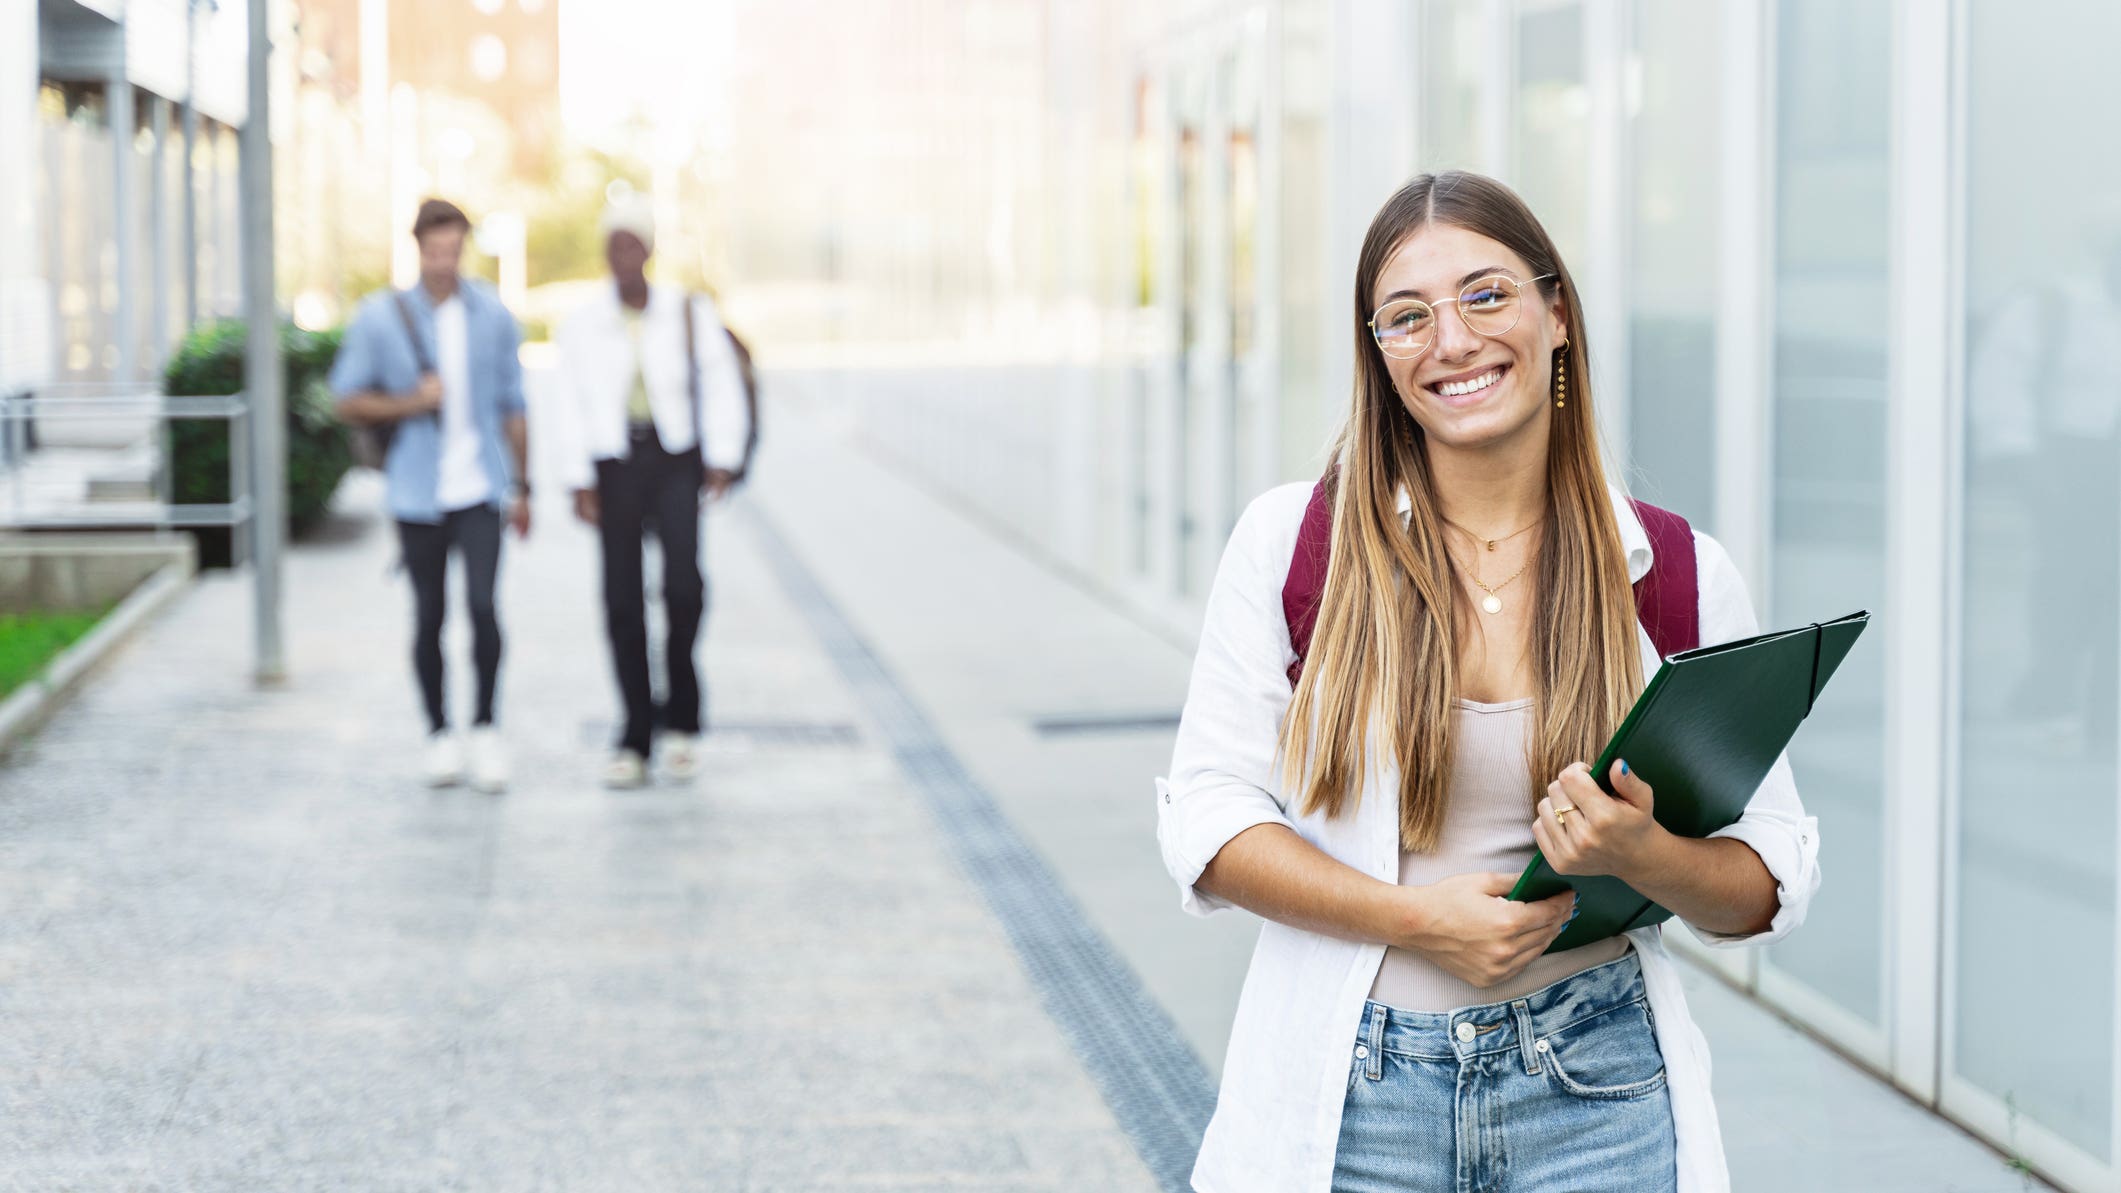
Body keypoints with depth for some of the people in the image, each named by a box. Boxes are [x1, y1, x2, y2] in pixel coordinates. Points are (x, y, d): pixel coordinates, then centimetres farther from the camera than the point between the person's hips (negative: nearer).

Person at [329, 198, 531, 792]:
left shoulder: (493, 316, 4)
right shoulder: (380, 317, -2)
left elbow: (512, 405, 12)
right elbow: (348, 401, 2)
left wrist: (522, 487, 13)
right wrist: (412, 403, -13)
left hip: (480, 489, 0)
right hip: (418, 493, 0)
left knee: (482, 603, -13)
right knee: (428, 615, 5)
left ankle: (485, 727, 1)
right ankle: (439, 733, 20)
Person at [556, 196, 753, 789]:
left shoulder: (689, 312, 1)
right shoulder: (582, 324, 2)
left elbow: (722, 388, 6)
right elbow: (574, 407, 6)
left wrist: (724, 459, -1)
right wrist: (581, 483, 2)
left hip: (676, 460, -1)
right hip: (615, 466, 1)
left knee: (683, 581, -19)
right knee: (622, 600, 0)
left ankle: (681, 717, 0)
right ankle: (635, 740, 8)